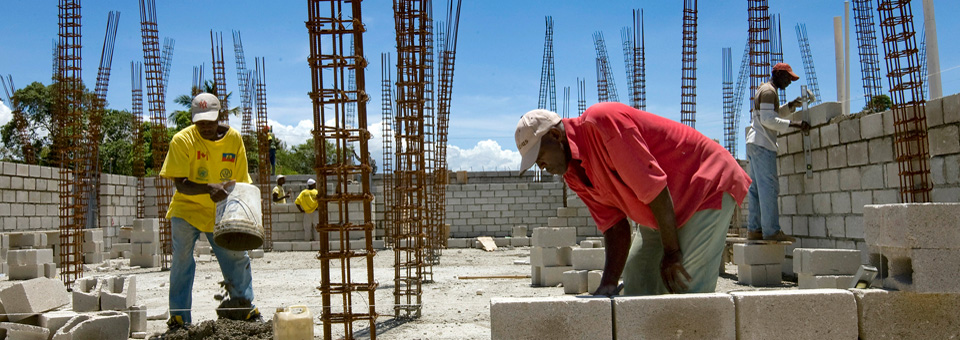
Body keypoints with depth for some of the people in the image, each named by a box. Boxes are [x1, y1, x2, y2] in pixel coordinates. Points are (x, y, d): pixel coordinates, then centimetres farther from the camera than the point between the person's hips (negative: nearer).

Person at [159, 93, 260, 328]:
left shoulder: (234, 139, -5)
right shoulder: (182, 140, -13)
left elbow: (241, 181, 2)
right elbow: (180, 184, -18)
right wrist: (209, 188, -37)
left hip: (221, 212, 2)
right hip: (186, 210, -2)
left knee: (237, 257, 1)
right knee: (182, 261, -8)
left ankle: (245, 308, 18)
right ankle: (179, 318, 3)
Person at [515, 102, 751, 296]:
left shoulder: (601, 122, -26)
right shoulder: (574, 175, 2)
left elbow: (653, 187, -27)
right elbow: (614, 226, 0)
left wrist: (671, 252, -21)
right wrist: (608, 285, -11)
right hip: (669, 208, 9)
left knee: (688, 291, -16)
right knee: (637, 285, 7)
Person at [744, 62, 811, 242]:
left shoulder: (764, 90, 23)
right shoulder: (768, 91, -9)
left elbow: (775, 113, 32)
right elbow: (768, 119, -18)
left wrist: (791, 105, 17)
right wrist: (794, 124, -17)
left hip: (755, 143, 10)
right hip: (762, 144, -10)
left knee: (756, 188, 6)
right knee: (769, 187, -12)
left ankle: (754, 229, 5)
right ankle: (771, 230, -15)